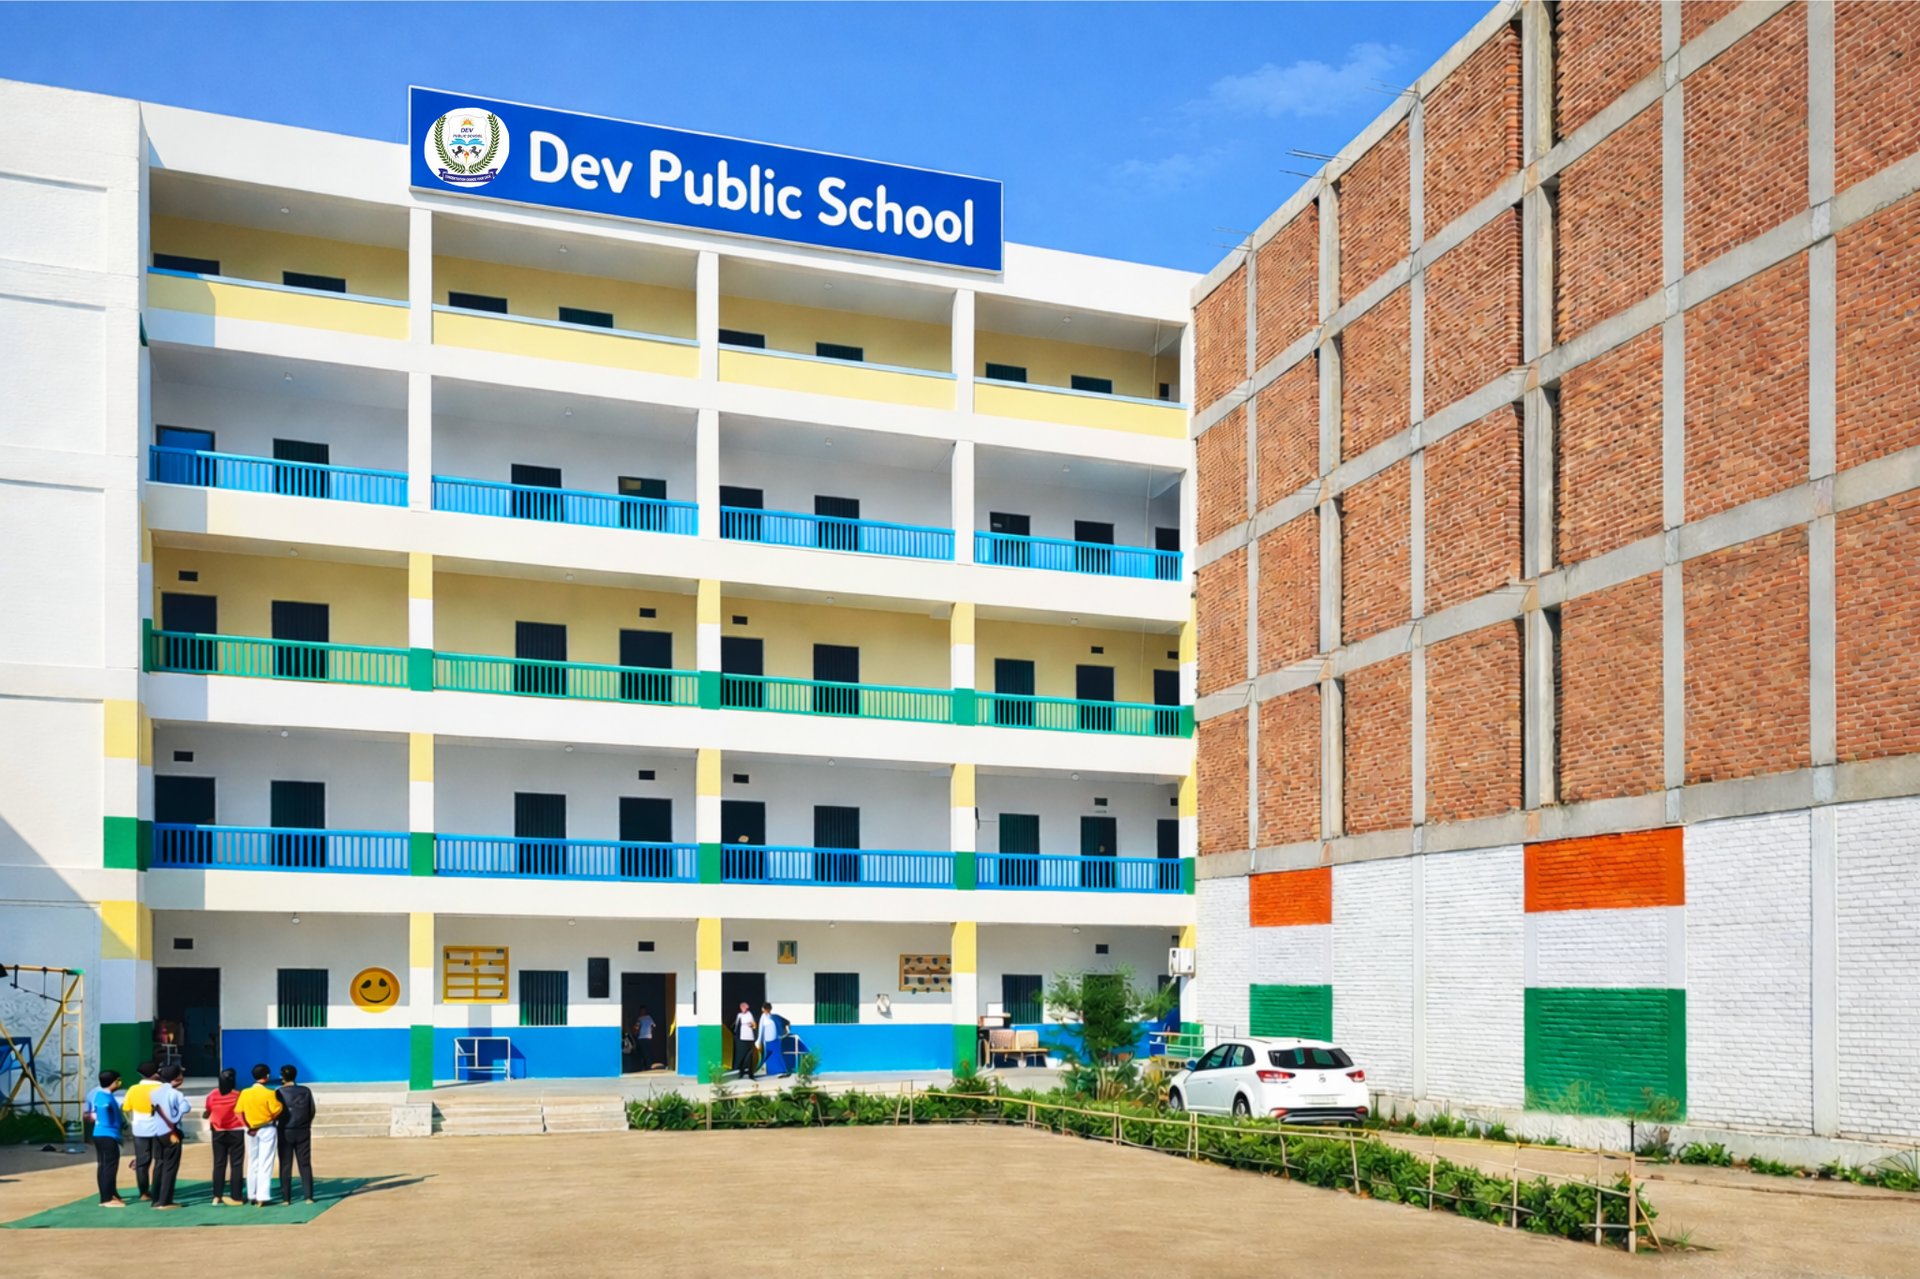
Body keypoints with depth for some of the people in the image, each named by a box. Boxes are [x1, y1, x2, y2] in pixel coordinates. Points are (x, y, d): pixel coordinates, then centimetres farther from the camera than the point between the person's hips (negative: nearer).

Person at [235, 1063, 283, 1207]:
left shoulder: (245, 1093, -1)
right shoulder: (269, 1093, -14)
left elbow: (239, 1112, -3)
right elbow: (276, 1111, -16)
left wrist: (249, 1126, -2)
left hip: (251, 1131, 4)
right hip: (267, 1130, -4)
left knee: (252, 1163, 15)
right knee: (265, 1164, 0)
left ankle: (252, 1196, 19)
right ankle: (262, 1197, -4)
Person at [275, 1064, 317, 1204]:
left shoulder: (280, 1093, -9)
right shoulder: (306, 1091, 0)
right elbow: (312, 1110, 4)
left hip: (286, 1132, -2)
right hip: (303, 1132, 2)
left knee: (285, 1166, 5)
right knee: (305, 1165, 7)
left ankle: (286, 1198, 4)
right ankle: (309, 1196, 4)